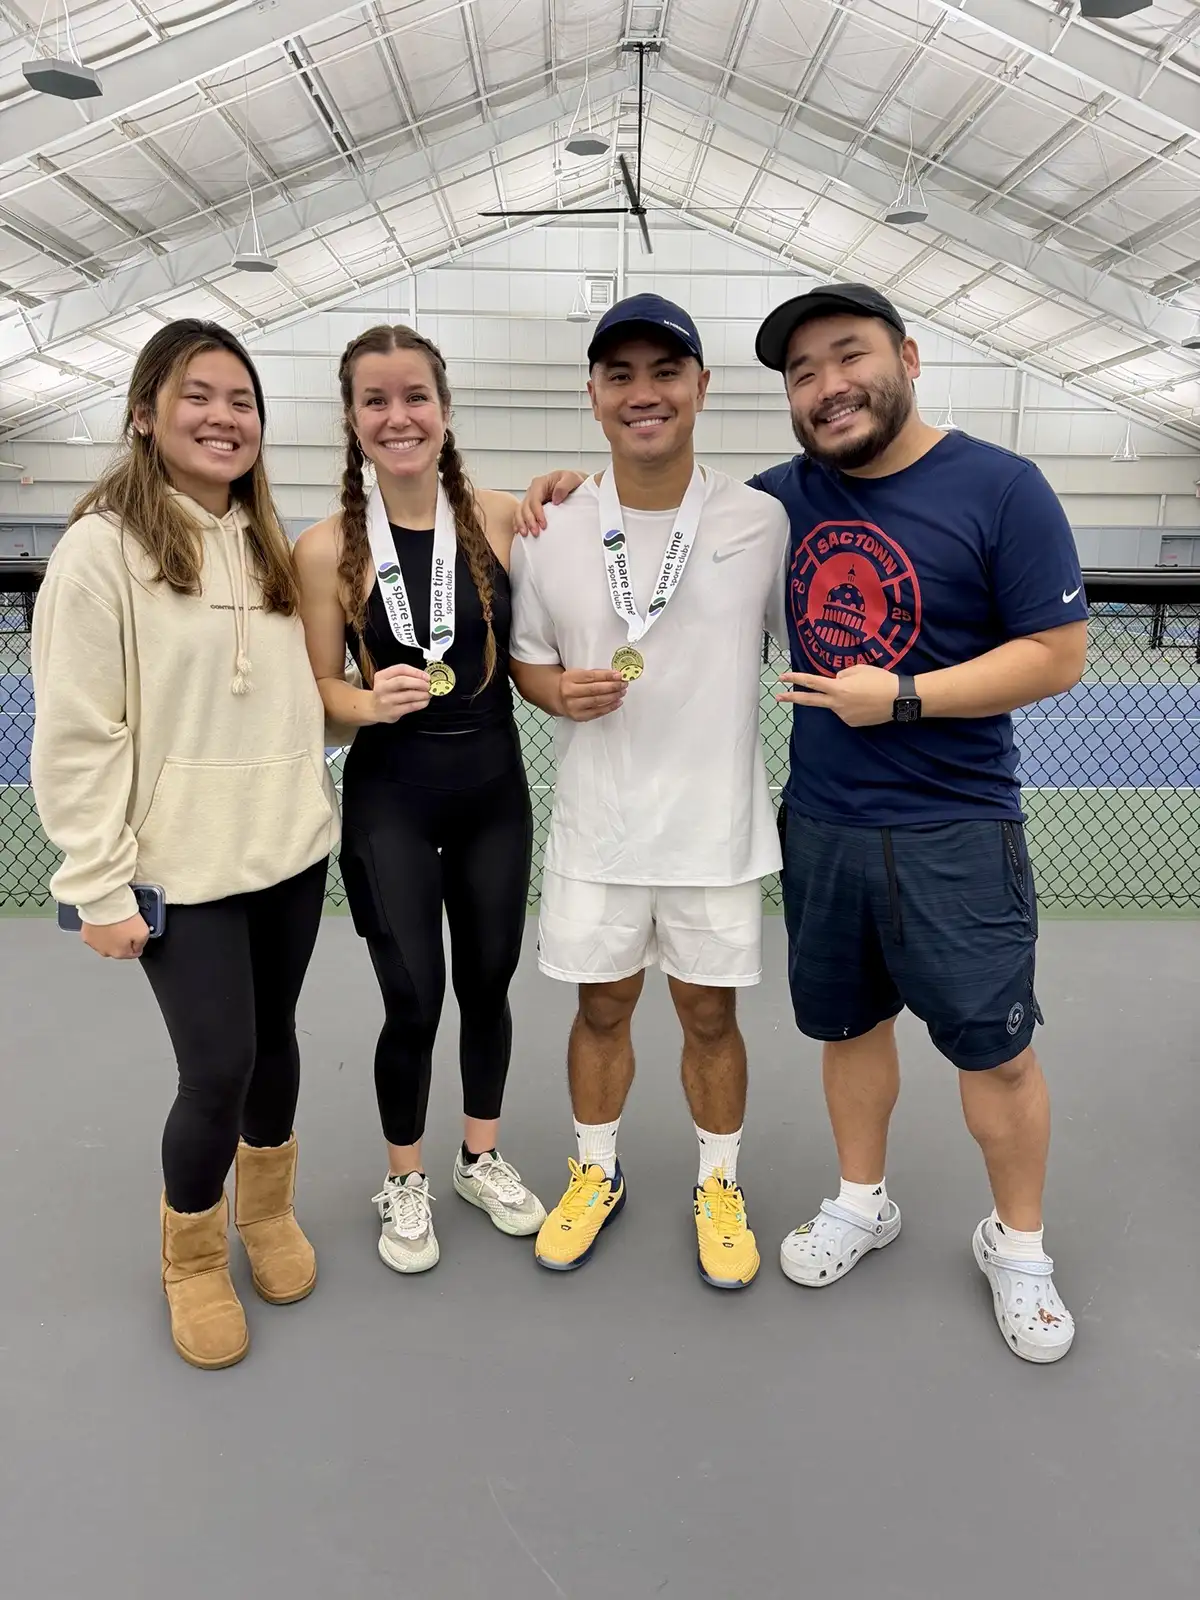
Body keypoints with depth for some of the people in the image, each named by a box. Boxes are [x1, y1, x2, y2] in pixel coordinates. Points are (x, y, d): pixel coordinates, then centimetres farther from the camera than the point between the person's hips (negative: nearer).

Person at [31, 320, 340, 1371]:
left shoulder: (267, 542, 10)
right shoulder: (102, 546, -10)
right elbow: (75, 737, -12)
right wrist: (101, 887, -13)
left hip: (291, 848, 6)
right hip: (185, 869, -5)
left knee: (274, 1039, 16)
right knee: (218, 1068, -2)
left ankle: (268, 1212, 41)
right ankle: (193, 1254, 27)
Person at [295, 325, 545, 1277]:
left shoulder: (500, 518, -5)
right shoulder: (328, 547, -9)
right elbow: (319, 689, -4)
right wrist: (373, 700, -24)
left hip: (495, 787, 3)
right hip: (389, 798, -2)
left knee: (489, 982, 14)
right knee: (414, 1001, 2)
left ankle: (483, 1158, 39)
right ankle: (405, 1182, 30)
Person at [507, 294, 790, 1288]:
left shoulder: (764, 523, -5)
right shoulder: (550, 534, -2)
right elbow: (527, 659, 8)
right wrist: (562, 693, -14)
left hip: (719, 825, -1)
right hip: (597, 824, 1)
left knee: (711, 1016, 12)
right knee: (602, 1007, 16)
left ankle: (720, 1187, 36)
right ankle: (597, 1173, 39)